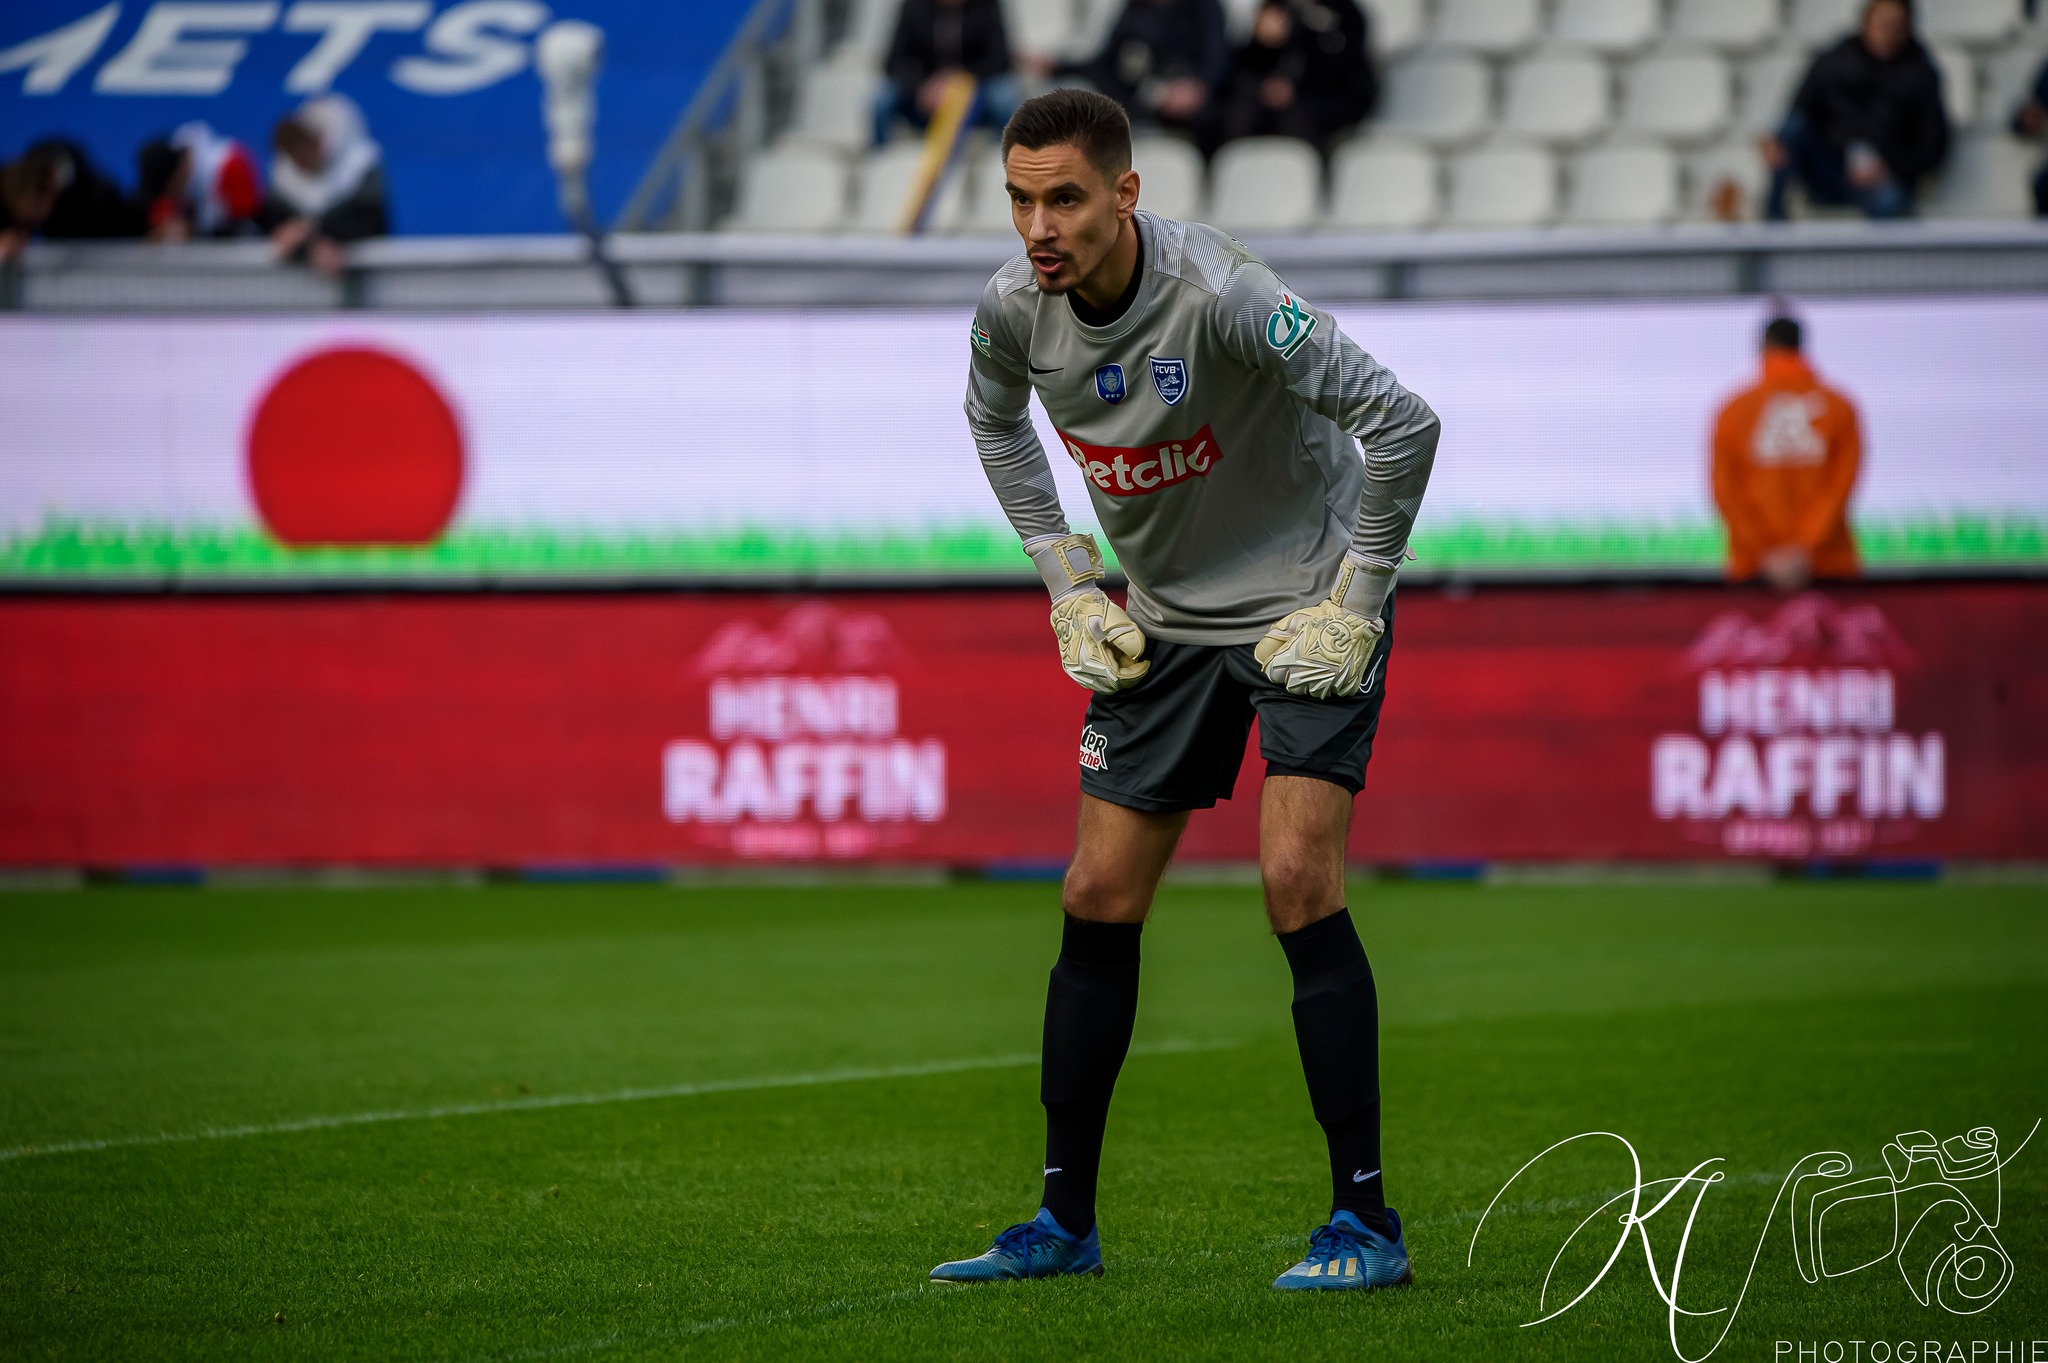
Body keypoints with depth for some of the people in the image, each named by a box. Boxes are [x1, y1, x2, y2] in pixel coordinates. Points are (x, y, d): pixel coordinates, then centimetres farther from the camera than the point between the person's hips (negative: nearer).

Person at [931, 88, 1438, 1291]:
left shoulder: (1220, 295, -29)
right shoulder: (1015, 309, -9)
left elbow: (1401, 422, -27)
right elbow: (997, 423, 16)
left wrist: (1354, 602, -21)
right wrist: (1068, 583, 8)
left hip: (1307, 606, -6)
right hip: (1167, 624, 6)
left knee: (1299, 883, -18)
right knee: (1098, 900, 4)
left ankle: (1365, 1223, -11)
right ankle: (1066, 1221, 14)